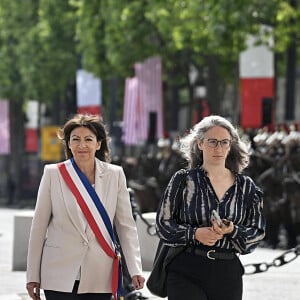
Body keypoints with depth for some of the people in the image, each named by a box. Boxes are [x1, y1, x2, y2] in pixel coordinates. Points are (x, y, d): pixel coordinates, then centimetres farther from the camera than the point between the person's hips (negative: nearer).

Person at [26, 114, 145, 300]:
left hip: (100, 277, 1)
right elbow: (39, 227, 3)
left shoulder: (115, 175, 5)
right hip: (61, 276, -1)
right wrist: (33, 276, 2)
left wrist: (135, 269, -3)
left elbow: (126, 226, 6)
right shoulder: (53, 174, 1)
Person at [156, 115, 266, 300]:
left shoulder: (246, 186, 9)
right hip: (186, 272, -3)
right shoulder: (183, 179, 4)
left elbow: (258, 232, 9)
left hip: (228, 273, 3)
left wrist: (232, 231, -12)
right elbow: (163, 223, 2)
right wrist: (194, 233, -15)